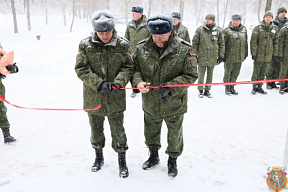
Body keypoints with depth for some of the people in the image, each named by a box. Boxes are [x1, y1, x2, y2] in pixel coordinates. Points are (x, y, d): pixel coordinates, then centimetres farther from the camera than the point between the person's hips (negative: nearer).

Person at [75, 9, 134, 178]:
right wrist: (99, 84, -21)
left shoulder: (122, 45, -7)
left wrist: (119, 82, -22)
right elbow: (81, 69, -9)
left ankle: (122, 160, 30)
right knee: (96, 130, 19)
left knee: (118, 131, 9)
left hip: (116, 98, -1)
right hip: (93, 98, 2)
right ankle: (99, 157, 43)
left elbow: (128, 67, -4)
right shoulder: (85, 45, -7)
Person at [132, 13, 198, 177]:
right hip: (150, 102, 3)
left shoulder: (184, 50, -16)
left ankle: (173, 161, 40)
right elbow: (134, 68, 2)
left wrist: (171, 86, -27)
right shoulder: (142, 48, -8)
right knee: (151, 131, 22)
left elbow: (191, 75, -13)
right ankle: (154, 156, 48)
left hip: (174, 103, -3)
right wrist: (138, 82, -21)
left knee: (175, 134, 16)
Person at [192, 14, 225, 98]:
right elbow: (194, 43, 1)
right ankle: (200, 91, 17)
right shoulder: (200, 30, -3)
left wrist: (221, 56, 5)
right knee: (201, 75, 4)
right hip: (202, 57, -2)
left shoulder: (218, 30, 2)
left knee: (210, 75, 11)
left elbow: (222, 44, 9)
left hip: (213, 58, 2)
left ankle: (207, 90, 23)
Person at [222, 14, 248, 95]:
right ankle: (227, 87, 19)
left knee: (235, 73, 11)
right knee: (228, 72, 5)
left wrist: (245, 54, 17)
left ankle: (232, 87, 24)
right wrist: (222, 55, -10)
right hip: (229, 56, -4)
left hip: (240, 57, 5)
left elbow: (245, 43, 18)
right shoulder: (227, 30, -6)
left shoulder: (244, 30, 10)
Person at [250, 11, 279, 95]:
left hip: (268, 56, 3)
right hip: (259, 55, -3)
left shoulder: (274, 29, 8)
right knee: (256, 72, 4)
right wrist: (253, 53, -11)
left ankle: (260, 87, 21)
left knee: (263, 72, 11)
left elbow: (276, 42, 11)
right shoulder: (258, 28, -4)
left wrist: (275, 54, 6)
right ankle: (254, 87, 14)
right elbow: (253, 42, -6)